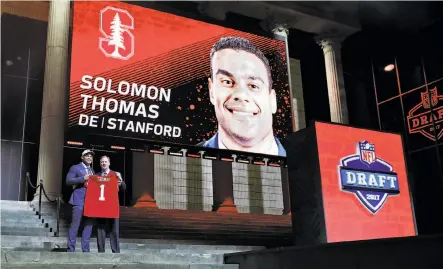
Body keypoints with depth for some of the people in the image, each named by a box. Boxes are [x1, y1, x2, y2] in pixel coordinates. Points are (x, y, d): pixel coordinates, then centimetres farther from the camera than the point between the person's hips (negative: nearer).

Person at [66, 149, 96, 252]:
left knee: (89, 225, 3)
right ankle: (71, 249, -1)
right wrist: (83, 178, -16)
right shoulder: (75, 168, 3)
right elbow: (68, 181, -8)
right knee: (75, 225, -7)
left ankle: (85, 250, 8)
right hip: (79, 200, -6)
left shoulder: (92, 171, 23)